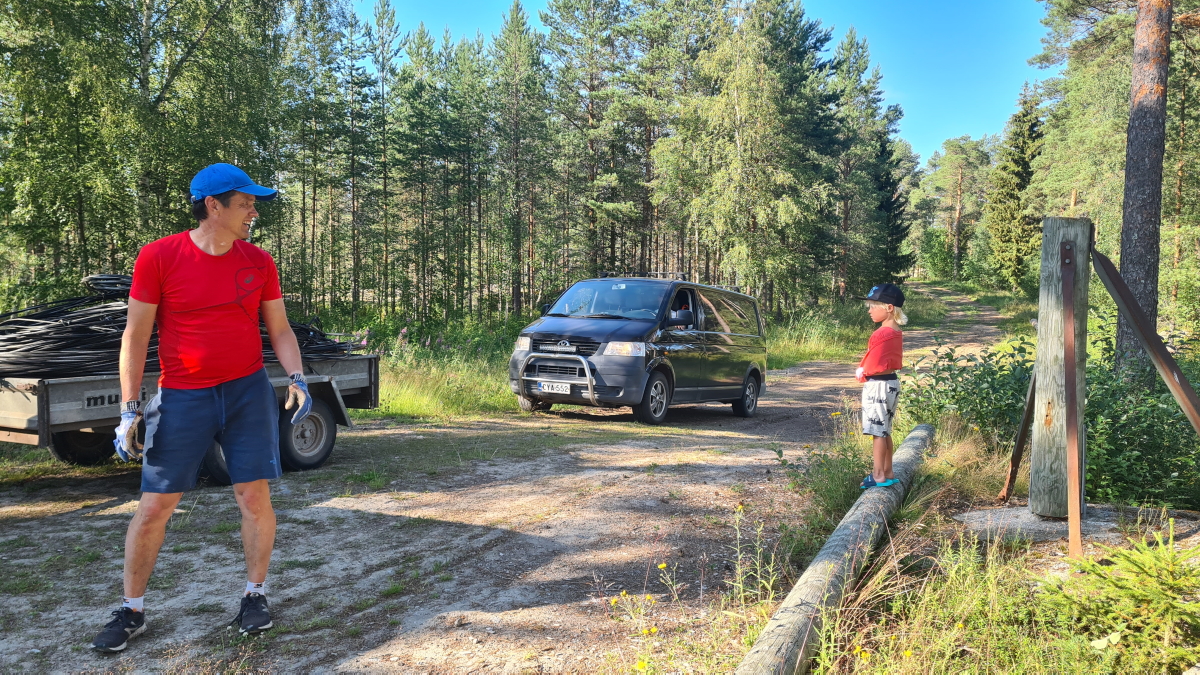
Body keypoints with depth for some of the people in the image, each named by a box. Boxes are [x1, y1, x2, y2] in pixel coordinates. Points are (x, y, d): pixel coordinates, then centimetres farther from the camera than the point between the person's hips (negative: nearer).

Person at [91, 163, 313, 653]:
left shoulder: (258, 262, 3)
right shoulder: (158, 257, -6)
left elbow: (279, 329, 10)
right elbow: (136, 335, -3)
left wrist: (297, 378, -5)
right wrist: (129, 409, -6)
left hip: (248, 392, 2)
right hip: (182, 397, -2)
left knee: (254, 496, 1)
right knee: (154, 506, 2)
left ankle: (255, 595, 19)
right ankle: (131, 611, 20)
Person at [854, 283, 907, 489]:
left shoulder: (882, 334, -21)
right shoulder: (896, 332, 10)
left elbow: (874, 365, -19)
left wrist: (861, 373, -1)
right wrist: (865, 371, 4)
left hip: (878, 385, -10)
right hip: (891, 383, 10)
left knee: (877, 431, -2)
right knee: (884, 431, 16)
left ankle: (879, 475, 3)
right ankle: (887, 472, 23)